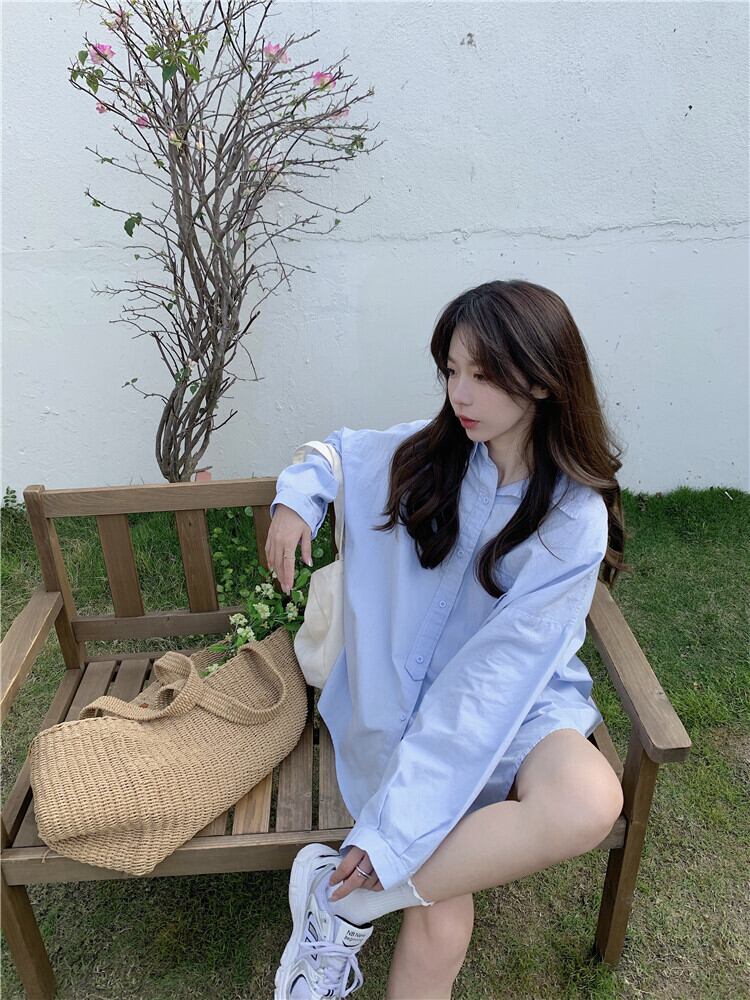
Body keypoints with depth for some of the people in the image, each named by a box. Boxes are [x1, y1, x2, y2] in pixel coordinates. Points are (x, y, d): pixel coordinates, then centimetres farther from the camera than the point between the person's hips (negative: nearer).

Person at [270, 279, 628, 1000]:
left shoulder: (575, 520, -14)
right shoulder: (422, 454, -4)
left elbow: (494, 675, -21)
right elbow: (338, 450, 18)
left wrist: (393, 826, -24)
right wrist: (296, 498, -5)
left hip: (516, 705, 0)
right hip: (407, 698, 1)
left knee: (589, 803, -33)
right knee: (440, 913, -22)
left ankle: (344, 899, -17)